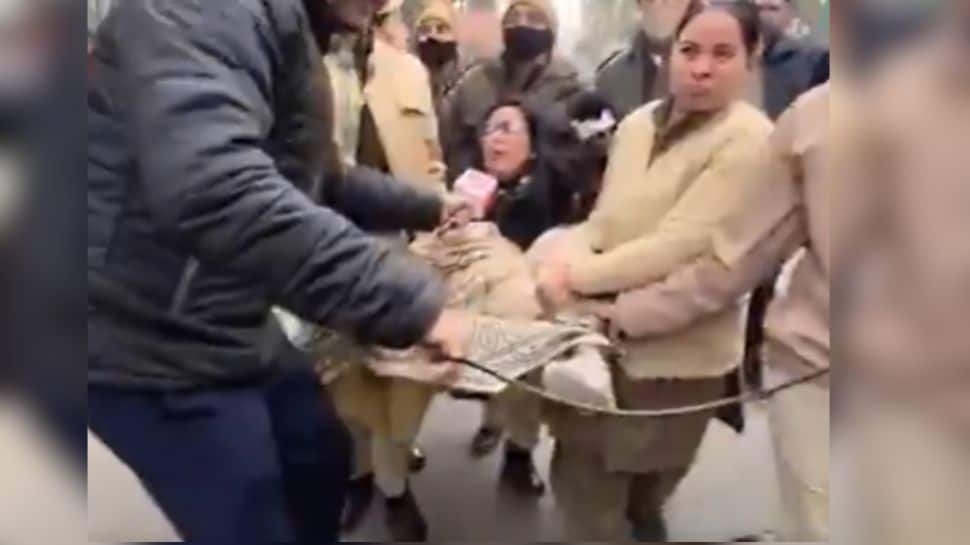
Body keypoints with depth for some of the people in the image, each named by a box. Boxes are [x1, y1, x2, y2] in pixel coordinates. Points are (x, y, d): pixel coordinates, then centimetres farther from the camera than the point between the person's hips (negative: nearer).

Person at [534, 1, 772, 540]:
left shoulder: (748, 139, -16)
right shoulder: (639, 123, 4)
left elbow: (677, 248, -23)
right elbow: (603, 221, 6)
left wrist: (576, 277, -18)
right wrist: (564, 256, -15)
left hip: (672, 355, -6)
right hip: (606, 337, 6)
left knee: (636, 501, 14)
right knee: (579, 483, 21)